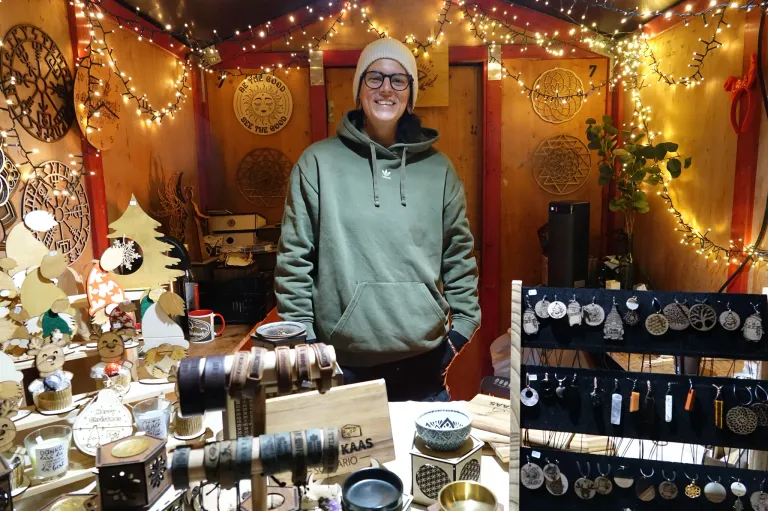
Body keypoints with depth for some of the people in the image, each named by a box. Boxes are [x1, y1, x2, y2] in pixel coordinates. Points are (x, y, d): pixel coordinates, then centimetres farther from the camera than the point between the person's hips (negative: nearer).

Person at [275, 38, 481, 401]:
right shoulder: (319, 162, -3)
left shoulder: (437, 168, 5)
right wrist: (301, 339, -3)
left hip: (424, 362, 3)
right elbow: (294, 258, -2)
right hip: (343, 365, -2)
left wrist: (463, 324, 6)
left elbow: (459, 254, 10)